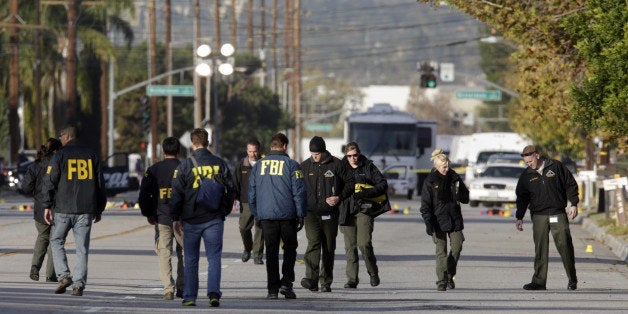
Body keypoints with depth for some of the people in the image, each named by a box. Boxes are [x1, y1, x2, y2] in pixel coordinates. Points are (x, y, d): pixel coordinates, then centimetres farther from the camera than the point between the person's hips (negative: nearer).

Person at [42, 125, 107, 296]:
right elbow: (100, 184, 13)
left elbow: (49, 182, -8)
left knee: (56, 240, 14)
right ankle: (79, 284, -2)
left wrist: (47, 206, -4)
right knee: (82, 247, 4)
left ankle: (64, 276, -2)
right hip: (86, 210, 3)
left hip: (64, 209, -3)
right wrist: (99, 209, 19)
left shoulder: (60, 155, -3)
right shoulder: (91, 155, 10)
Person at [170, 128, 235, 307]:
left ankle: (190, 297, 12)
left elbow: (176, 194, -4)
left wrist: (175, 218, 3)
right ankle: (214, 292, -16)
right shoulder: (220, 164, 2)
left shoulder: (185, 166, -5)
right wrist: (225, 211, 19)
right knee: (214, 257, 2)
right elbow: (231, 190, 8)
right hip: (214, 219, 1)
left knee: (191, 260, 9)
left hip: (191, 220, -1)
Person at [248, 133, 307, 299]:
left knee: (271, 251, 6)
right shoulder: (292, 165, -3)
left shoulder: (258, 165, 7)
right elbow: (299, 192, -4)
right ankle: (286, 282, -3)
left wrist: (256, 214, 18)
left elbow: (251, 192, 11)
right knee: (290, 248, 11)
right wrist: (301, 215, 1)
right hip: (287, 215, -3)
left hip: (266, 216, 3)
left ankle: (272, 288, 4)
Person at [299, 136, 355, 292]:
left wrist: (339, 197, -9)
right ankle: (311, 279, -26)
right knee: (313, 244, -16)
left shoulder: (336, 165, 0)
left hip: (330, 214, 0)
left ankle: (326, 282, 14)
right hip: (311, 213, 0)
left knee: (329, 248, 5)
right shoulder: (305, 166, 7)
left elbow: (350, 183, 6)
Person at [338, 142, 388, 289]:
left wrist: (366, 193, -13)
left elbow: (383, 184, 0)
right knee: (350, 246, -1)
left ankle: (373, 273, 7)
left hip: (364, 210, -3)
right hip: (347, 210, 3)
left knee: (364, 243, -14)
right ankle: (352, 278, 5)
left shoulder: (368, 167, 3)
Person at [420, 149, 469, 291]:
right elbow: (425, 204, -6)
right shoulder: (430, 181, -4)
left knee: (457, 247, 1)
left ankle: (450, 275, 21)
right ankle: (442, 281, -2)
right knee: (441, 250, -5)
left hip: (454, 219, 3)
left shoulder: (454, 178, 6)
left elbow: (466, 198, 11)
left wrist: (459, 193, -12)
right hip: (439, 220, -3)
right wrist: (428, 222, -15)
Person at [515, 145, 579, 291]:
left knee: (565, 246, -4)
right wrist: (519, 217, 5)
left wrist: (573, 204, -3)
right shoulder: (526, 175, 8)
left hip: (558, 214, -2)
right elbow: (522, 198, 13)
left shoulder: (556, 167, 0)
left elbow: (571, 185, 5)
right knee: (540, 250, -3)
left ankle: (572, 280, 8)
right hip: (538, 216, 2)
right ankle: (539, 281, -1)